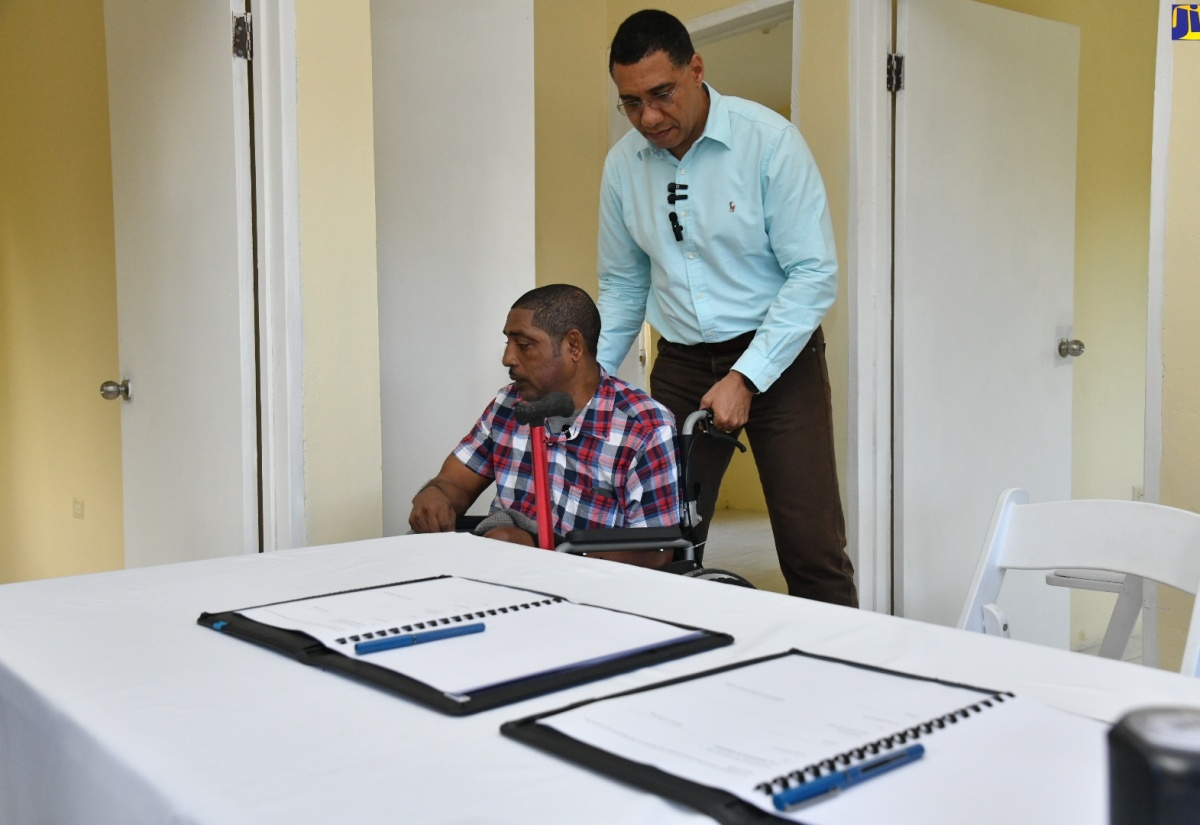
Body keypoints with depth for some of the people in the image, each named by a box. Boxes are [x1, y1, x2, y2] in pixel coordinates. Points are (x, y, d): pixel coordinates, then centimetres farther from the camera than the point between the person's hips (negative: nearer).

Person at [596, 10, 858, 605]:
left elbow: (815, 273, -13)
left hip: (778, 356, -4)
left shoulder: (768, 140, -12)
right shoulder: (622, 164, 2)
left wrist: (745, 378, -19)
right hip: (681, 364, 4)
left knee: (812, 551, -5)